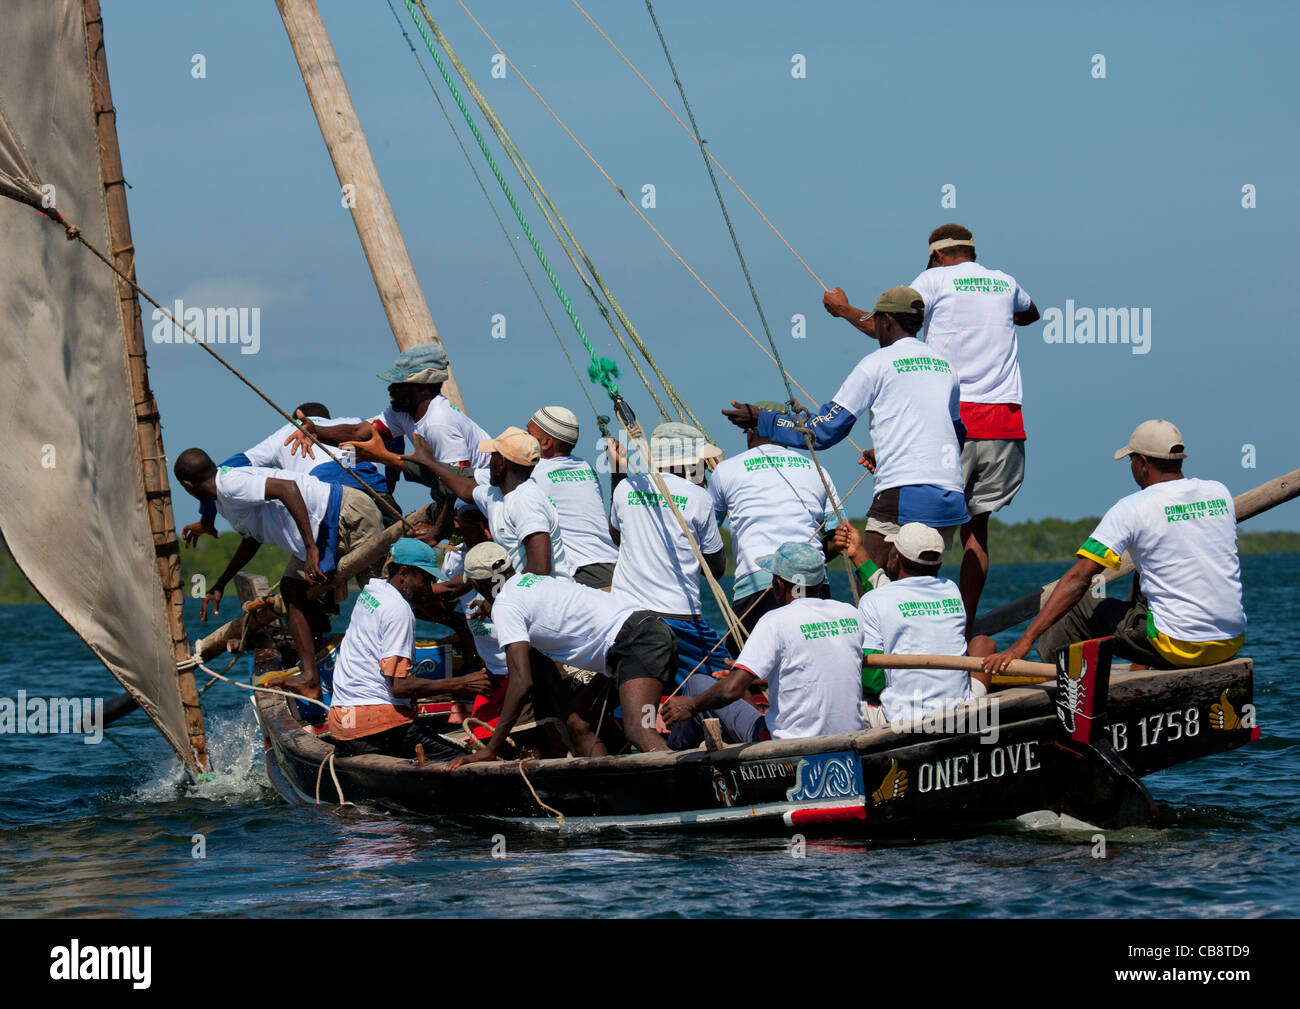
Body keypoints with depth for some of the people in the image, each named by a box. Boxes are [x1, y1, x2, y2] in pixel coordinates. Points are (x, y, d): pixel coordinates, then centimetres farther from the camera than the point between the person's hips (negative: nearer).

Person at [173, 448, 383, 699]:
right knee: (292, 588, 6)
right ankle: (310, 679, 0)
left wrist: (311, 547, -31)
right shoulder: (224, 501, 17)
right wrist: (219, 584, 37)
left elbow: (286, 488, -29)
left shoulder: (230, 485, -16)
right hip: (326, 530, 10)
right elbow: (252, 539, 34)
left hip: (349, 514, -10)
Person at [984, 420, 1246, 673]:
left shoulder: (1132, 509, -9)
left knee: (1084, 608, 14)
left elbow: (1078, 579, -14)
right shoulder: (1221, 493, 6)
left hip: (1178, 649, -6)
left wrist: (1023, 643, -15)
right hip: (1232, 645, 6)